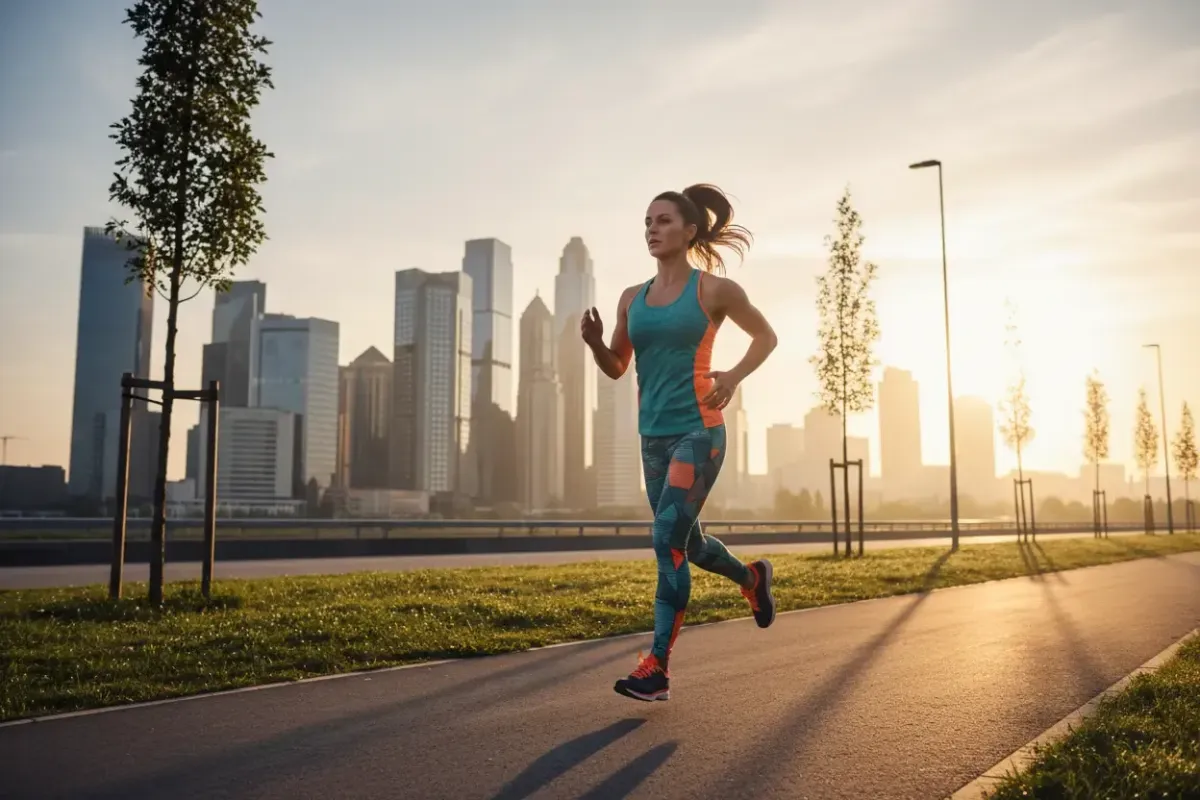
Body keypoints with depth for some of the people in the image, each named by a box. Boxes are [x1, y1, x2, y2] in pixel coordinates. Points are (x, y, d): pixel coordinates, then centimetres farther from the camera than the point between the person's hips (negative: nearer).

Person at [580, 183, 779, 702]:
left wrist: (734, 376, -10)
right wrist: (594, 341, -7)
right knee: (689, 545, 16)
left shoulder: (713, 289, -3)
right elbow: (616, 368, 14)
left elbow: (766, 336, 7)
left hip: (698, 430, -6)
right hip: (653, 436, 6)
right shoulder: (632, 299, 9)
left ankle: (657, 668, -9)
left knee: (669, 539, -16)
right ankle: (752, 577, 47)